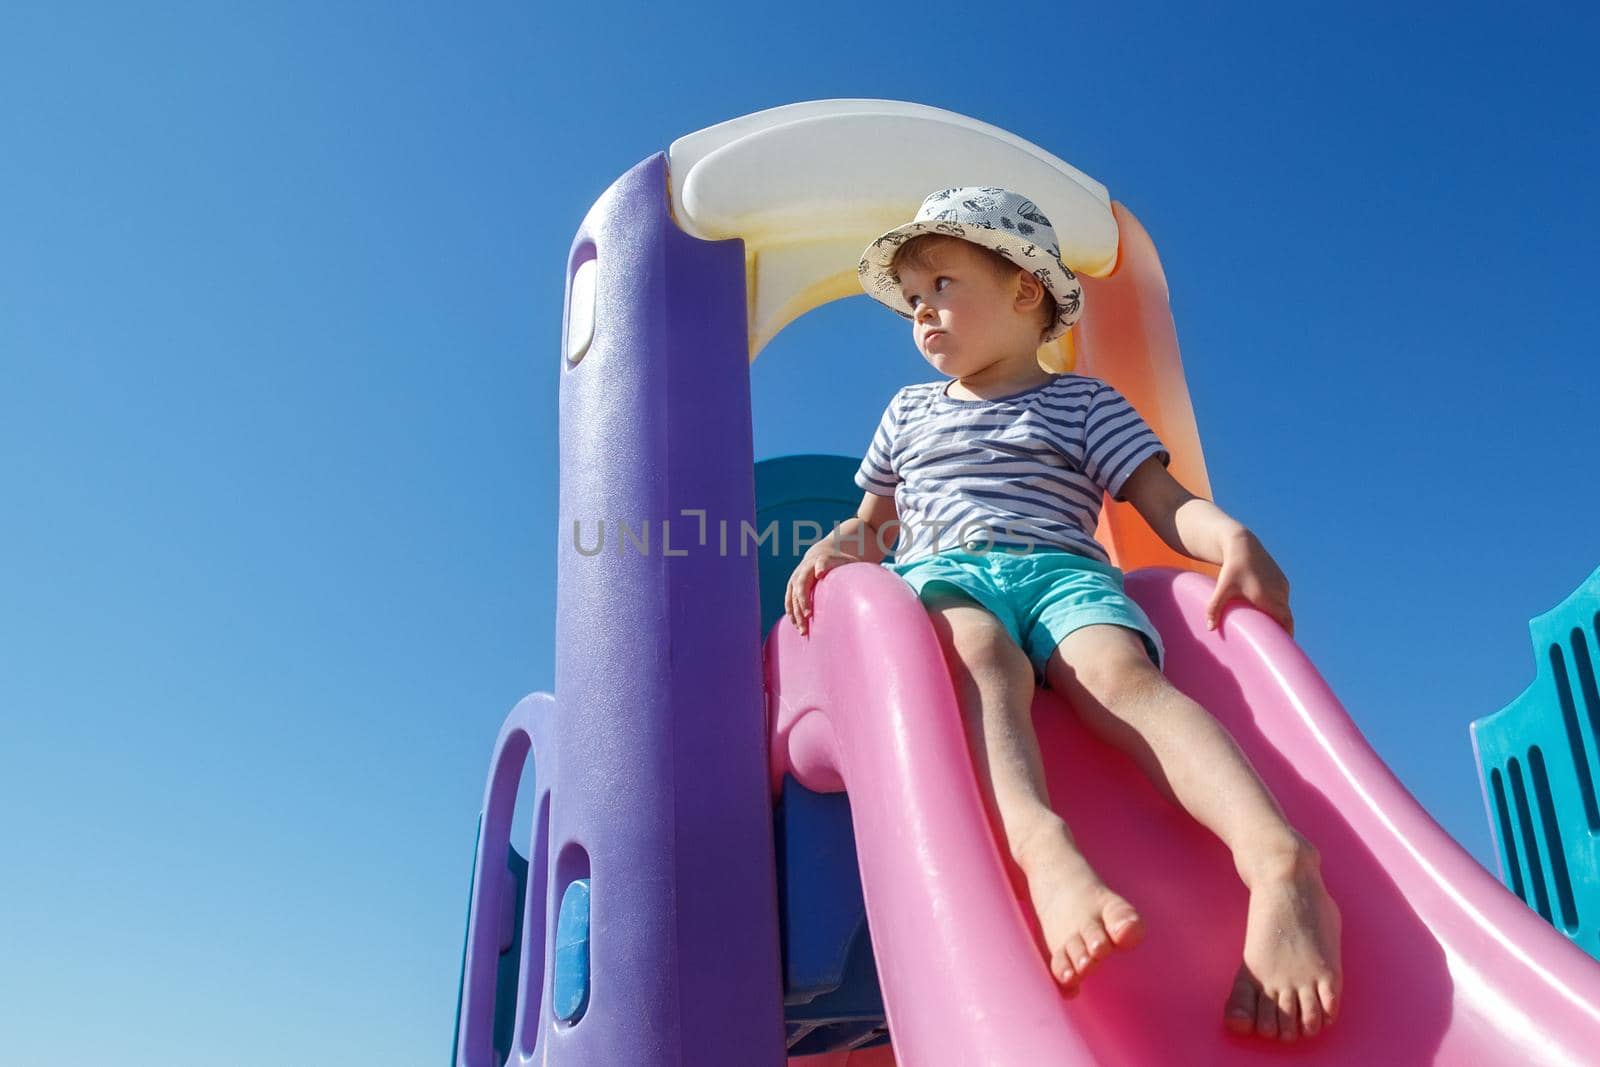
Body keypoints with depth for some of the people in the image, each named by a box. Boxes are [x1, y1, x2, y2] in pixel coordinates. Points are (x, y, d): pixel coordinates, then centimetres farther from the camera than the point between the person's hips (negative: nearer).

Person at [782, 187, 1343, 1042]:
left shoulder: (1084, 404, 22)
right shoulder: (910, 412, 33)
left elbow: (1166, 504, 11)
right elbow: (876, 521, 36)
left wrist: (1233, 540, -11)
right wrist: (833, 547, 12)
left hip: (1063, 570, -1)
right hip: (940, 572, 1)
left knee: (1120, 671, -36)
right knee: (981, 652, -39)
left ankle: (1280, 863, -57)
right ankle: (1043, 846, -67)